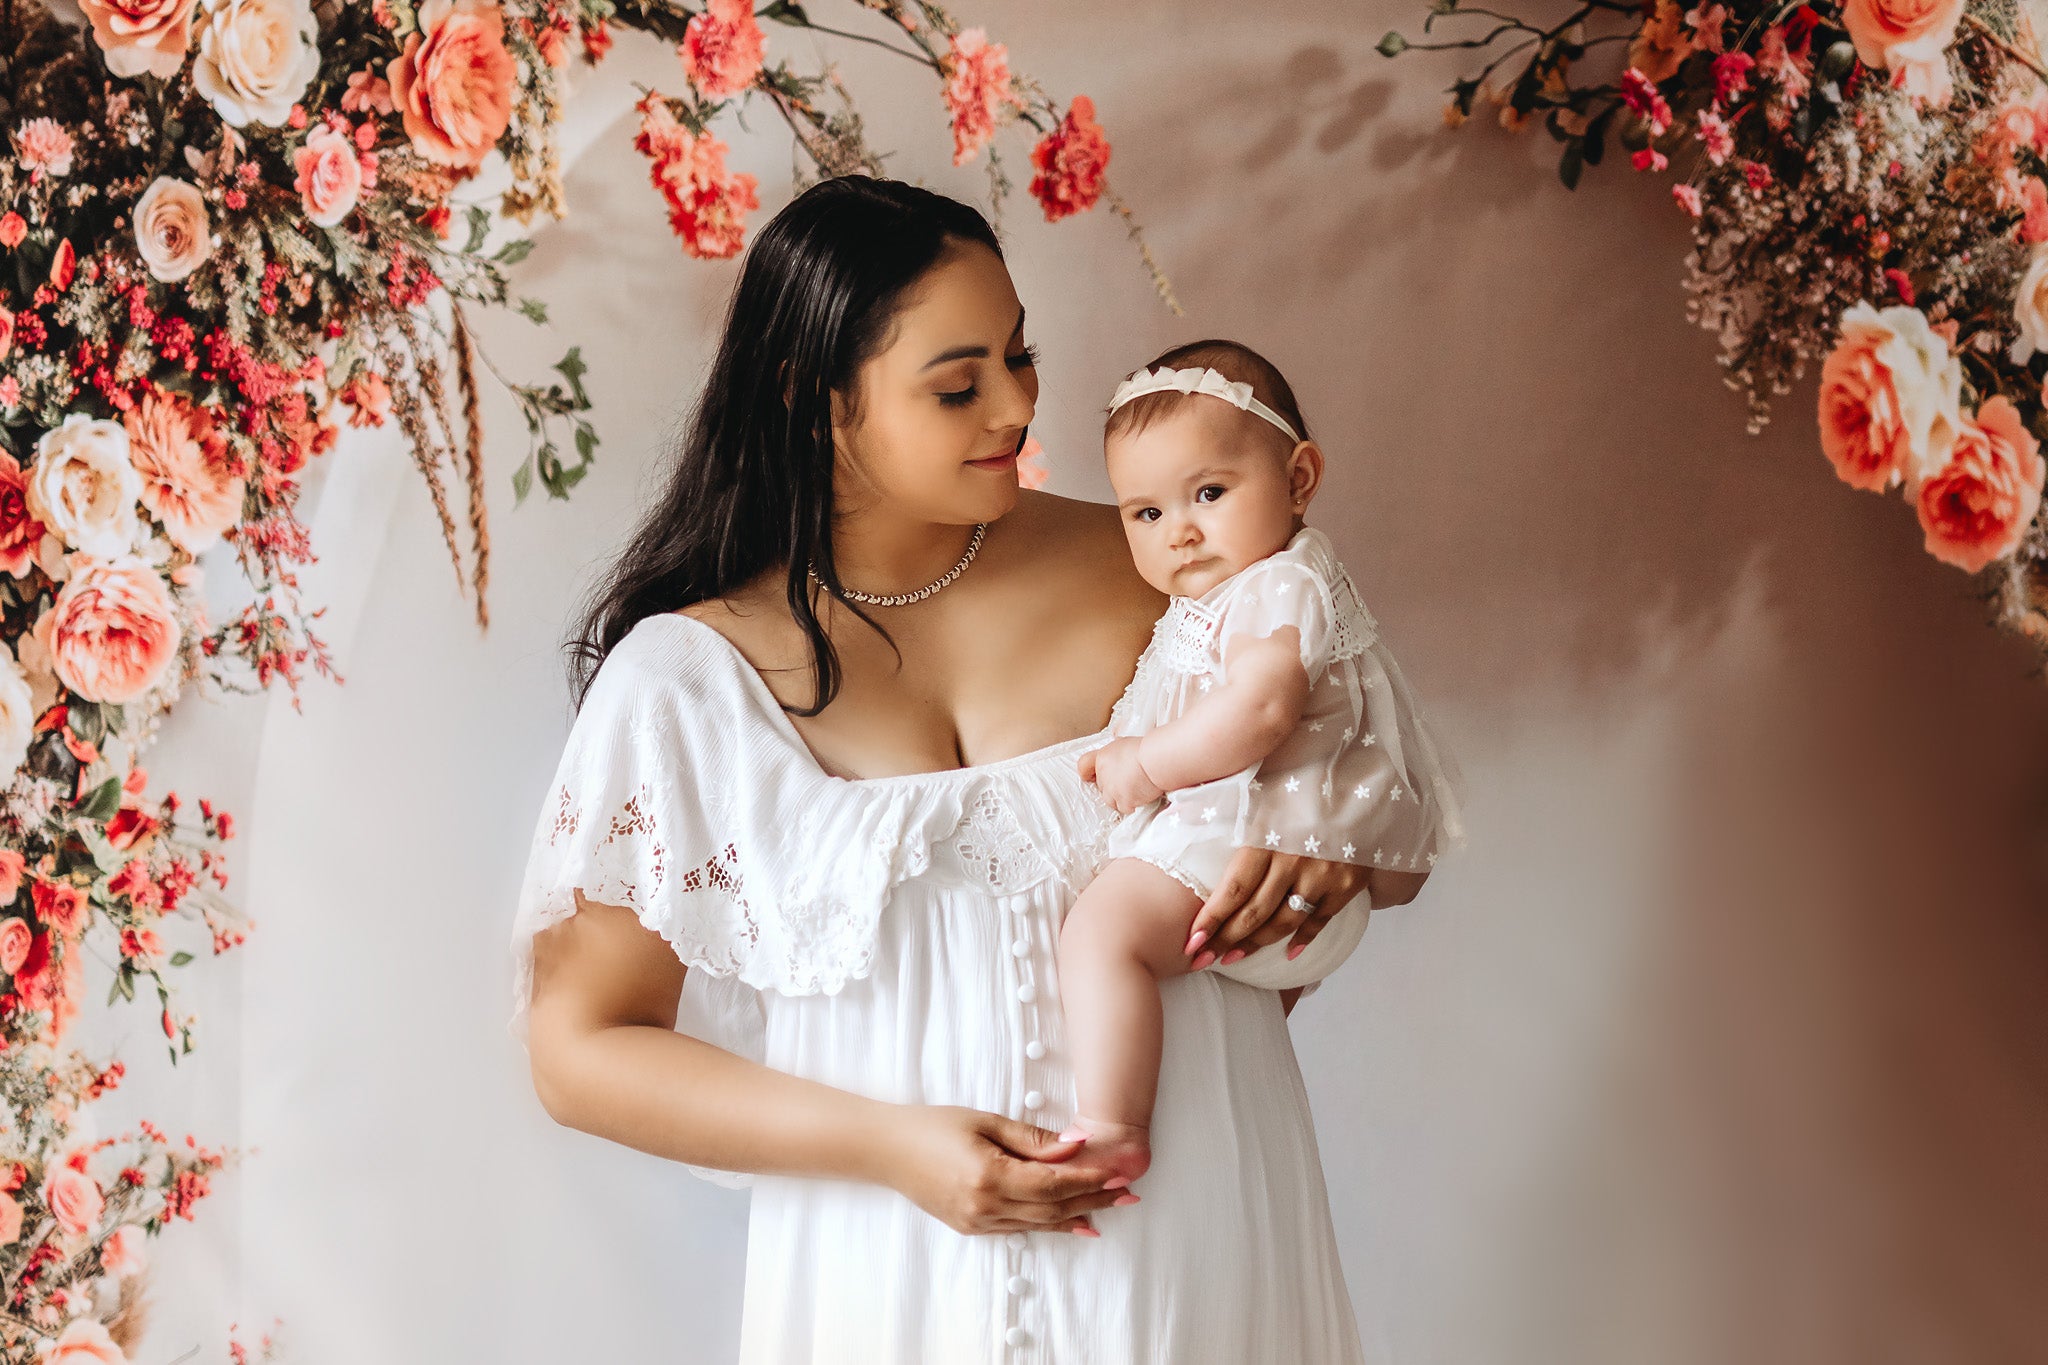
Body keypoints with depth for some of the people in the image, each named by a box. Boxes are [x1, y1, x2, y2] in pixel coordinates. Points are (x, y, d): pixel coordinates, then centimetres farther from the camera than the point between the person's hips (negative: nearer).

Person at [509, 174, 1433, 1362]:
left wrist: (1334, 848, -13)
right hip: (898, 1270, -1)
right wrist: (889, 1143, -14)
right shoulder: (687, 675, -6)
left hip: (1194, 1238, 2)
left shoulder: (1138, 573, 0)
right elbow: (578, 1046, -4)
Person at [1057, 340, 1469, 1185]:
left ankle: (1109, 1131, -30)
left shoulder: (1282, 586, -13)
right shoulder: (1208, 599, 21)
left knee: (1103, 925, -25)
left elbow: (1260, 704, -29)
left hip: (1248, 846, -12)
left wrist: (1146, 763, -22)